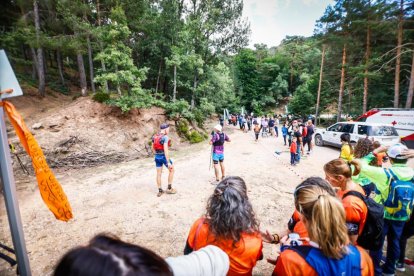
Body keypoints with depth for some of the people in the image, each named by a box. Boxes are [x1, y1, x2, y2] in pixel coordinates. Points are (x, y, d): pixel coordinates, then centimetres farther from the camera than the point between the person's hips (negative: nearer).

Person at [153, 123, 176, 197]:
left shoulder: (154, 137, 5)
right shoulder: (165, 137, -18)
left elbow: (153, 148, 14)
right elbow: (166, 150, -24)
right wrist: (168, 162, -22)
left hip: (157, 157, 7)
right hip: (164, 157, -7)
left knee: (159, 174, 14)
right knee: (171, 170, 14)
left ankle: (160, 191, 23)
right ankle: (169, 188, 17)